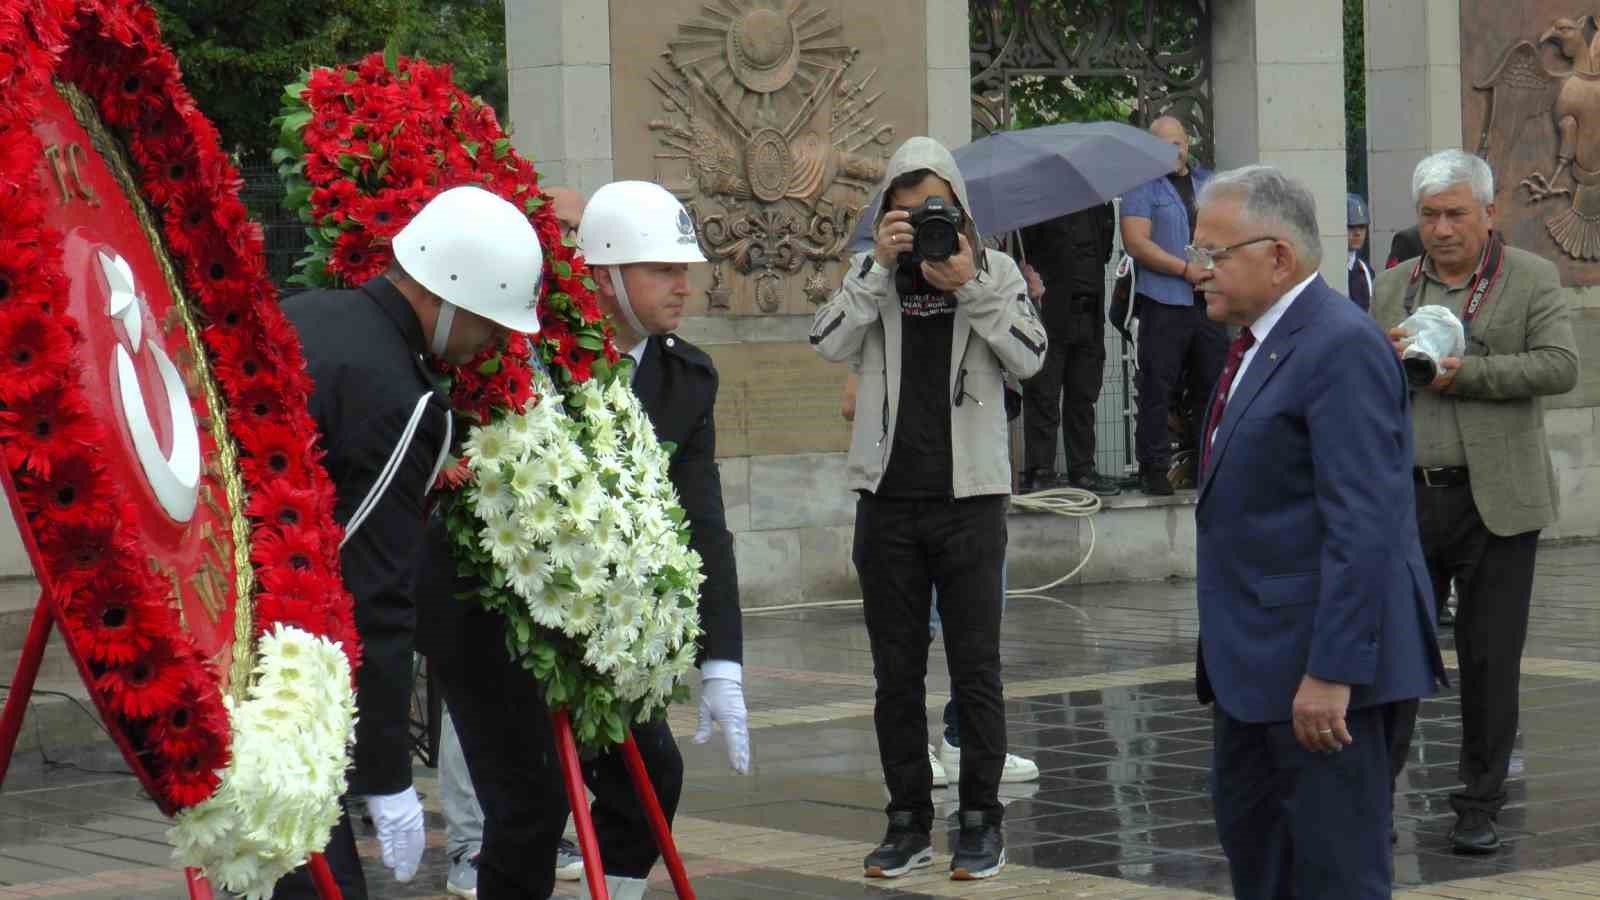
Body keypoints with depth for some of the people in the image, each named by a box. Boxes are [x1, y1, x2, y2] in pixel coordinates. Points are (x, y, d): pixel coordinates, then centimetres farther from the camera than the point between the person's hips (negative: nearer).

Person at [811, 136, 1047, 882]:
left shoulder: (994, 270, 5)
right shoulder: (871, 275, 8)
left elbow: (1030, 358, -8)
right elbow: (829, 344, -9)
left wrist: (969, 287, -15)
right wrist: (880, 266, -13)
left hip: (969, 494, -2)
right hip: (889, 497, 2)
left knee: (975, 666, 1)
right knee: (896, 671, 7)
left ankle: (981, 820, 8)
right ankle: (908, 821, 16)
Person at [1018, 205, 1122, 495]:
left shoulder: (1097, 202, 14)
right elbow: (1017, 253, -10)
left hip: (1089, 315, 6)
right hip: (1049, 311, -6)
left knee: (1084, 396, 9)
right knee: (1043, 395, -4)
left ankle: (1083, 470, 15)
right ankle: (1039, 474, -2)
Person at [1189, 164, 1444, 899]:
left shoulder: (1341, 348, -19)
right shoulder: (1259, 343, 13)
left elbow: (1363, 527, -24)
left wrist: (1332, 672, -26)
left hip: (1320, 656, -10)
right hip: (1253, 658, 10)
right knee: (1250, 838, 18)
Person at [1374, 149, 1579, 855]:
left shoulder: (1532, 280, 2)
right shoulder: (1393, 288, 13)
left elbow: (1560, 366, -11)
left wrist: (1461, 373, -16)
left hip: (1494, 499, -2)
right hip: (1407, 499, 3)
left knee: (1491, 658, 4)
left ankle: (1480, 804, 14)